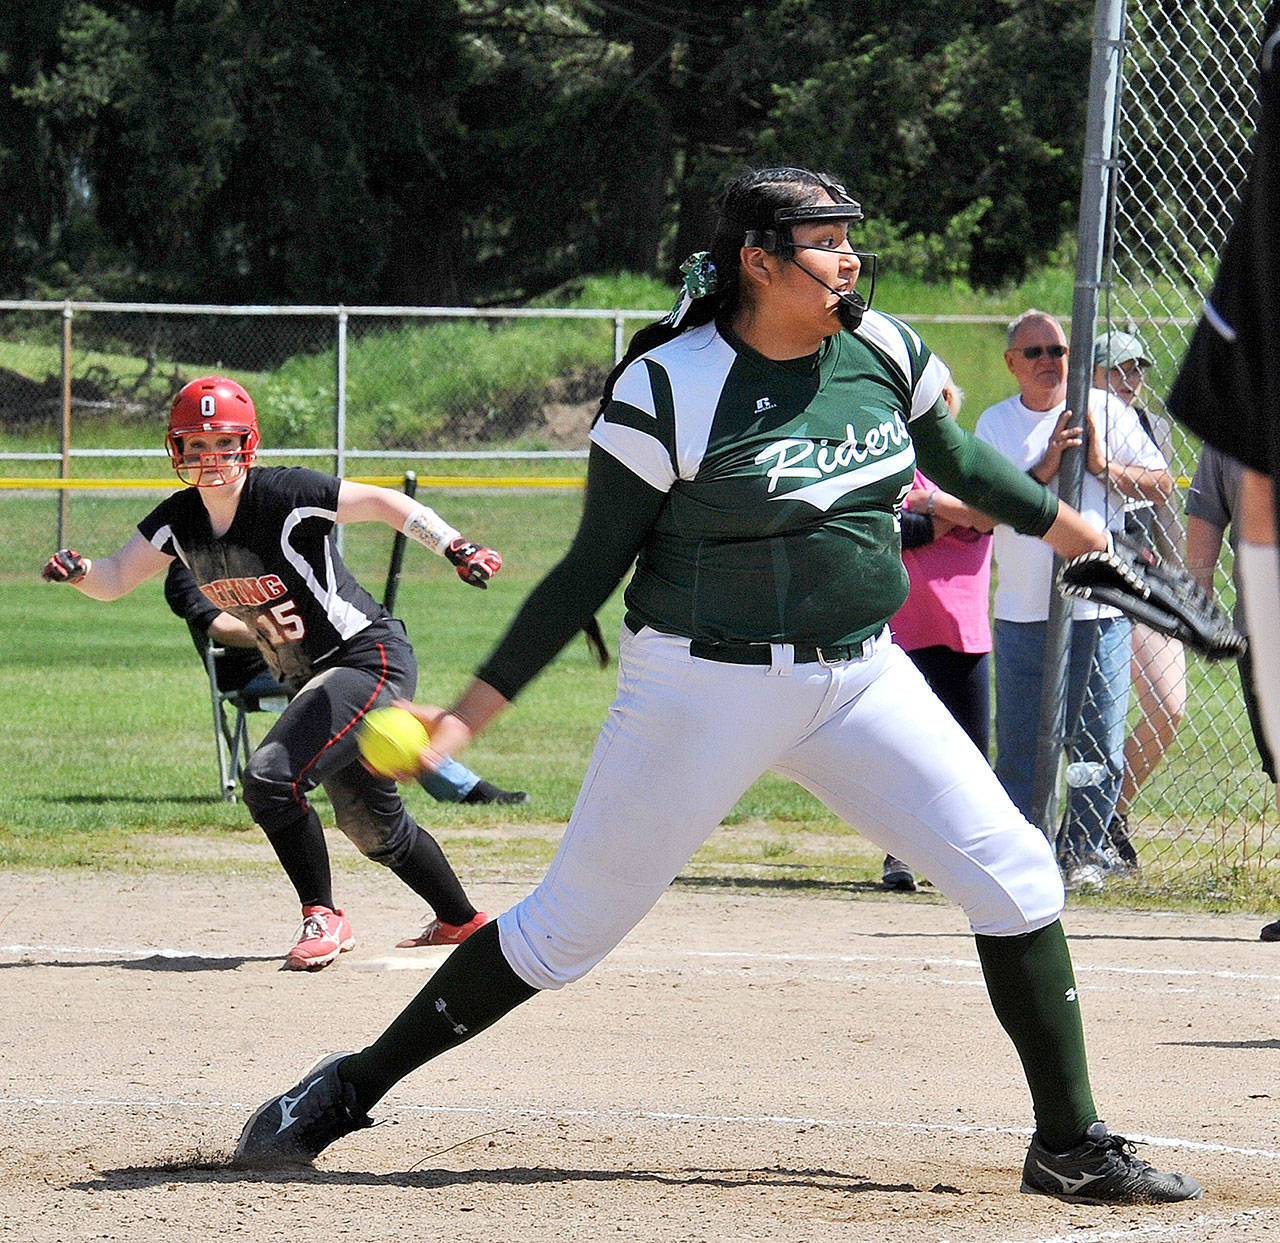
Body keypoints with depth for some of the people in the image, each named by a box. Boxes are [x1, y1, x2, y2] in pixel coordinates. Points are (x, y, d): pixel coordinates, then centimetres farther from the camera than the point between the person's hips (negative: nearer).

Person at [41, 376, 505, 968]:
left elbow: (386, 503, -19)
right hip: (311, 680, 8)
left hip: (372, 659, -8)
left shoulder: (286, 495, -22)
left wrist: (460, 551, -30)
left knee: (270, 776, -23)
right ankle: (460, 919, 42)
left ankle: (323, 918, -8)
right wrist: (78, 569, -23)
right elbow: (115, 580, 0)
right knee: (372, 824, 21)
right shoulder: (179, 520, -2)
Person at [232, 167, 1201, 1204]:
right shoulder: (670, 387, -16)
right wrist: (481, 702, -13)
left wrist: (1059, 523, 34)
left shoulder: (880, 351, 0)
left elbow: (955, 458, 21)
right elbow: (595, 564, -10)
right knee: (572, 928, 1)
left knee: (1014, 875, -5)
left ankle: (1071, 1144, 7)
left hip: (861, 678, 5)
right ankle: (351, 1088, 16)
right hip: (706, 685, -5)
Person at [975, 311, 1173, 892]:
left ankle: (1083, 850, 8)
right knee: (1019, 745, 0)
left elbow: (1161, 485, 6)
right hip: (1022, 610, 1)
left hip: (1099, 607, -1)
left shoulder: (1105, 410, 6)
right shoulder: (995, 423, 7)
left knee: (1099, 744, -2)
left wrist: (1104, 467, -10)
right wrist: (1044, 468, -16)